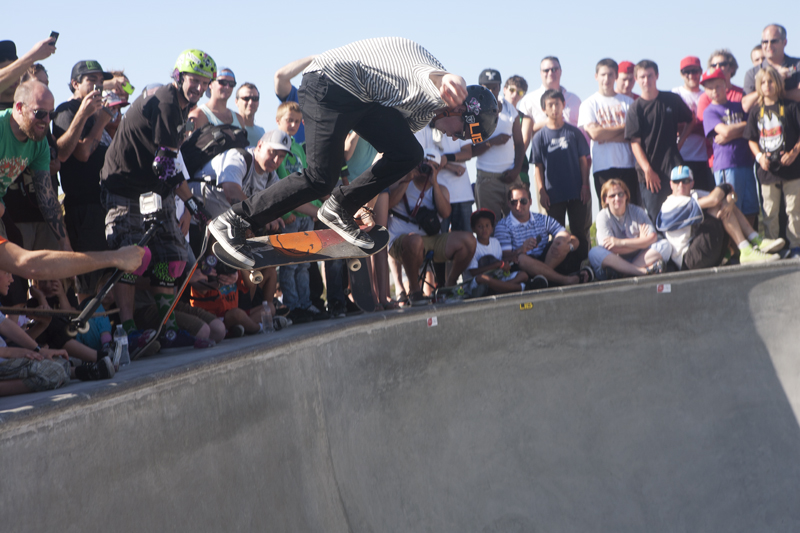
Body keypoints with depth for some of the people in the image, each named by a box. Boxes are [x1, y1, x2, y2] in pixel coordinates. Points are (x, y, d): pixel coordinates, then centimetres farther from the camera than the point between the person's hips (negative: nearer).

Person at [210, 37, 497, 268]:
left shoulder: (426, 111, 16)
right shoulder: (438, 95, -18)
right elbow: (425, 74, -45)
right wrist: (444, 78, -70)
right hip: (329, 81, -10)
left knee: (408, 154, -2)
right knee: (320, 180, -17)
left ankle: (339, 209, 6)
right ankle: (234, 221, -9)